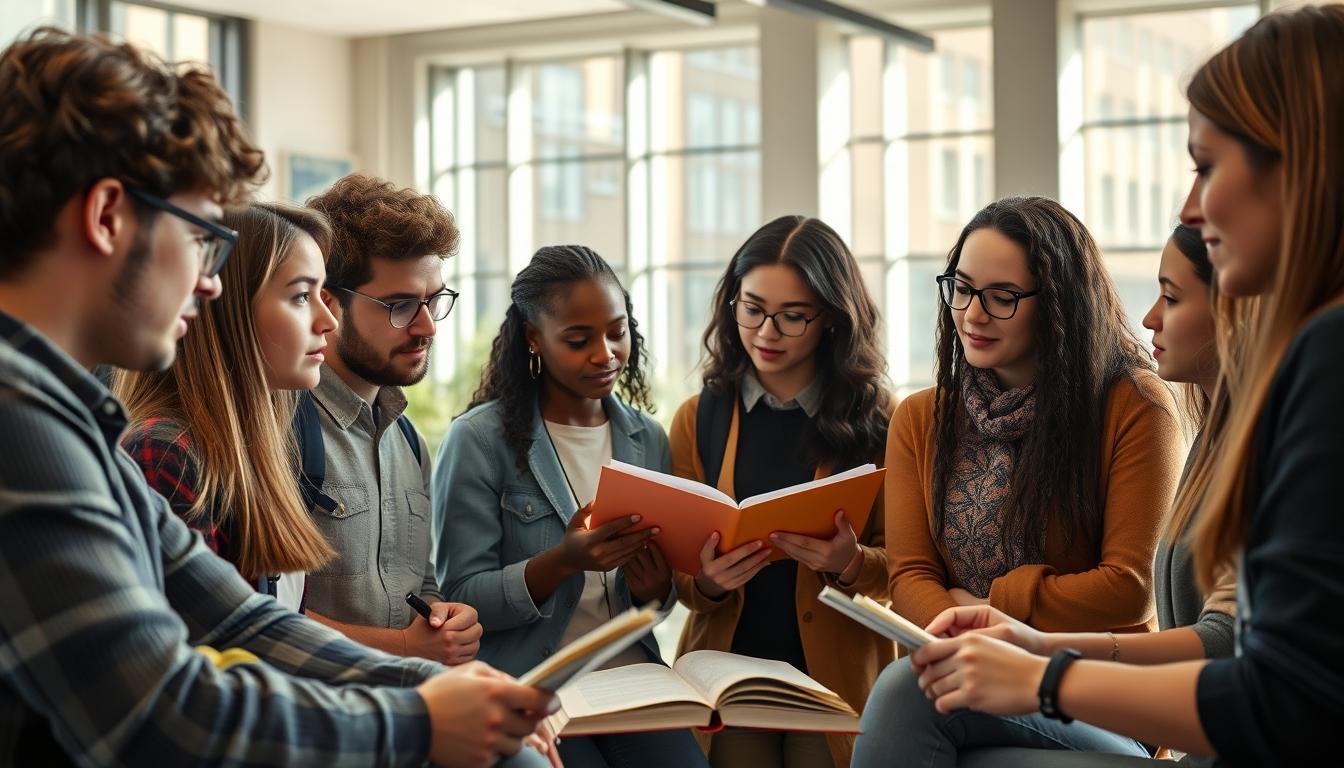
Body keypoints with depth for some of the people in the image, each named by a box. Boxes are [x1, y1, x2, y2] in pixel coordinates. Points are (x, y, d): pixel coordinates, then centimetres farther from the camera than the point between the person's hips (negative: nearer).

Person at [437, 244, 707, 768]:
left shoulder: (648, 439, 9)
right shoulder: (479, 440, -6)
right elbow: (461, 598, -9)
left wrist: (653, 590, -9)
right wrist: (563, 563, -25)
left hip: (630, 678, 4)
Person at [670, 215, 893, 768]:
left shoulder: (877, 421, 0)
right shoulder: (698, 419, 5)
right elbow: (681, 577, 7)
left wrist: (850, 564, -19)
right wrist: (706, 582, -15)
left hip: (837, 675, -1)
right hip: (727, 665, 1)